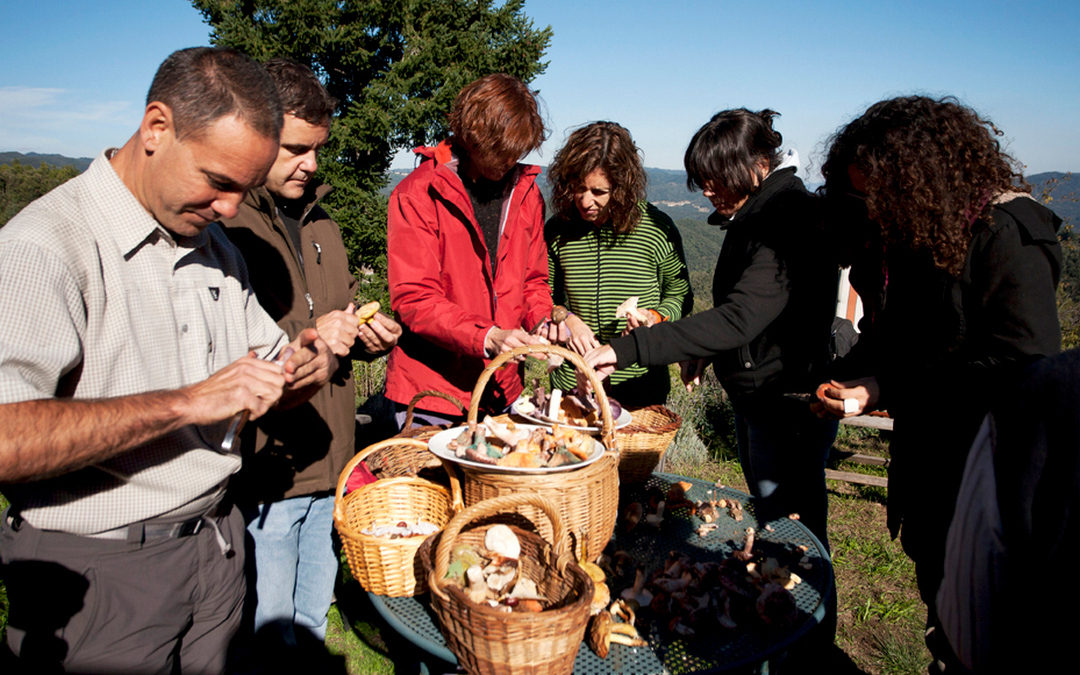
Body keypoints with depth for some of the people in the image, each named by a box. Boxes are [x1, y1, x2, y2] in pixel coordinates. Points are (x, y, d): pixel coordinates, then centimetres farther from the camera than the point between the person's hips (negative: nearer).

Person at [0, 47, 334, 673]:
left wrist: (302, 367, -7)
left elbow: (259, 376, 16)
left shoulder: (213, 242, 9)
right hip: (100, 573, -6)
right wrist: (186, 402, -28)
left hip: (217, 544, 7)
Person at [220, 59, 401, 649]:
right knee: (265, 640, 7)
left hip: (329, 467, 7)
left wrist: (367, 333, 4)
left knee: (313, 625, 22)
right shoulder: (215, 222, -12)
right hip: (260, 473, -7)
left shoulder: (316, 219, 15)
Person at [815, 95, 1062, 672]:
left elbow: (1021, 367, -24)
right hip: (927, 467, 7)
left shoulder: (1006, 237, -18)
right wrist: (848, 379, -7)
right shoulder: (903, 234, 4)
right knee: (938, 593, 20)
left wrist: (887, 390, -20)